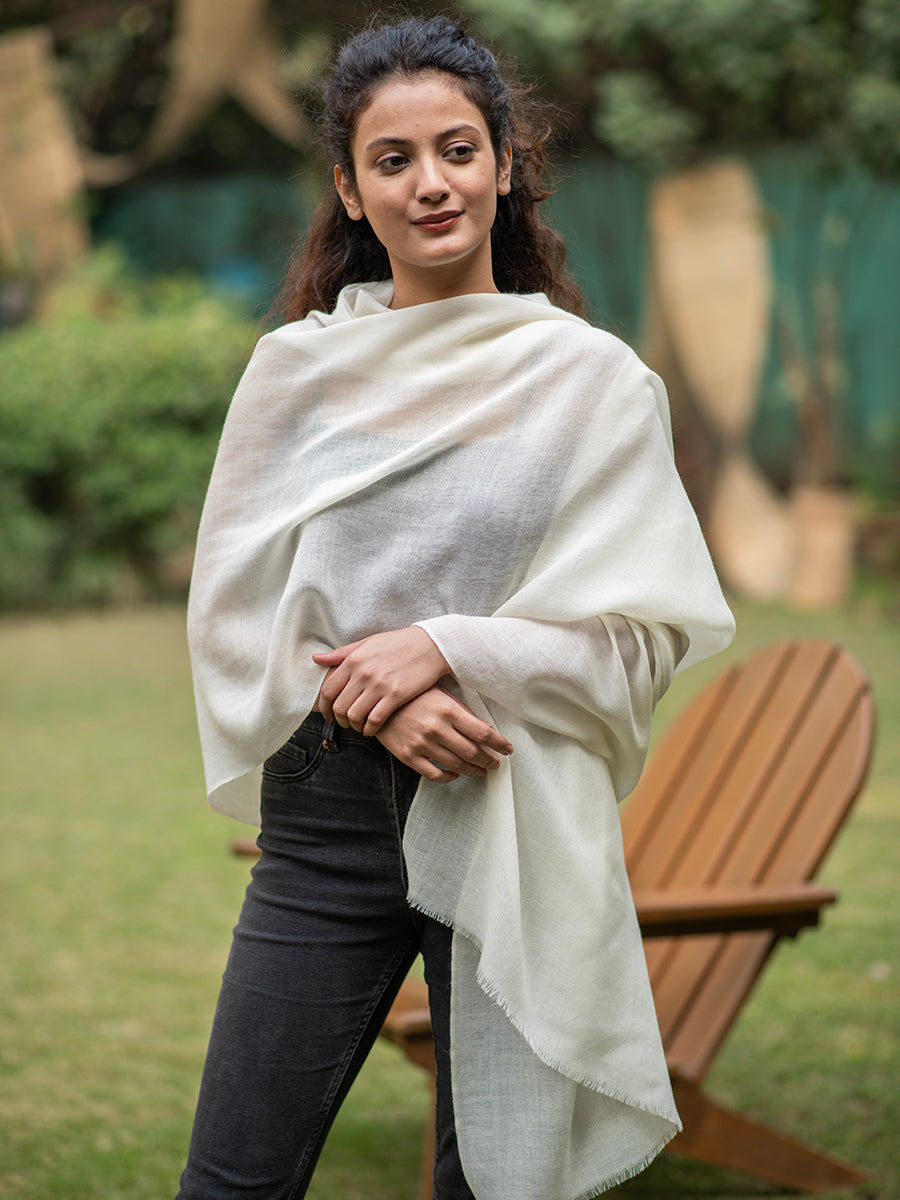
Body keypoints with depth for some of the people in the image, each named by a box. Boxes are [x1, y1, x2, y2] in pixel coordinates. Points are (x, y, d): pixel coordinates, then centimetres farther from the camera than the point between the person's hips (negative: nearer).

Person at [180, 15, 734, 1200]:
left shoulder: (595, 378, 1)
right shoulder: (296, 368, 6)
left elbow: (650, 629, -3)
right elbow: (233, 605, 5)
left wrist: (446, 647, -15)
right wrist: (368, 696, -13)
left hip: (519, 818, -1)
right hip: (330, 802, 2)